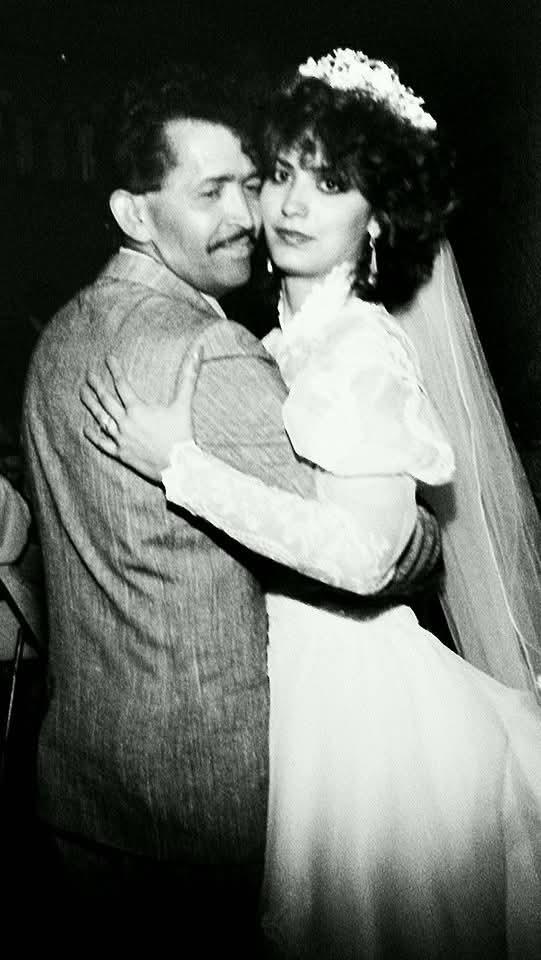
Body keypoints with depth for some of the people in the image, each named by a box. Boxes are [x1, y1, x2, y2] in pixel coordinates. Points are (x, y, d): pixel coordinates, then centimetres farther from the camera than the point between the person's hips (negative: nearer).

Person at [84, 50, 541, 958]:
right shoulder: (278, 345, 7)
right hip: (301, 673, 8)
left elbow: (366, 550, -30)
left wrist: (179, 464, -27)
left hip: (361, 693, -8)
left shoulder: (363, 349, -19)